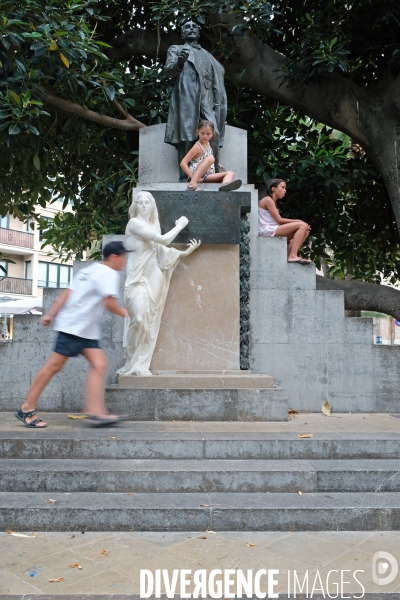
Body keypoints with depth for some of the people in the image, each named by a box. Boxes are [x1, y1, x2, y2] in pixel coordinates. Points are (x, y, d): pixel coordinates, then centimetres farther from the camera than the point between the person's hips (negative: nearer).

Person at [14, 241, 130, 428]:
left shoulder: (89, 269, 18)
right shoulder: (109, 273, -9)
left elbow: (66, 293, 13)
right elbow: (109, 303, -19)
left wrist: (50, 315, 11)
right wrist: (124, 313, -1)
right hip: (73, 327, -10)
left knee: (99, 364, -1)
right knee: (54, 366, -4)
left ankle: (95, 411, -8)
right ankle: (27, 409, 6)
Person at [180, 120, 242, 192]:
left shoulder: (207, 144, 16)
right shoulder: (197, 147, -7)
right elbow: (183, 163, -16)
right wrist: (192, 177, -23)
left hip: (207, 177, 8)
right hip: (195, 173, -8)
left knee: (230, 173, -7)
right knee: (211, 158, -31)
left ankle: (226, 185, -46)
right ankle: (192, 184, -42)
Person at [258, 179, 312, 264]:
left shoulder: (273, 202, 24)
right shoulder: (268, 200, -5)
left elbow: (279, 221, 12)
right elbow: (279, 220, -12)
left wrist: (297, 221, 1)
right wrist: (298, 221, -5)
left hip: (273, 230, 10)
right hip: (267, 230, -10)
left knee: (305, 230, 4)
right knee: (302, 225, -17)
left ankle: (289, 255, -6)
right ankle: (293, 256, -24)